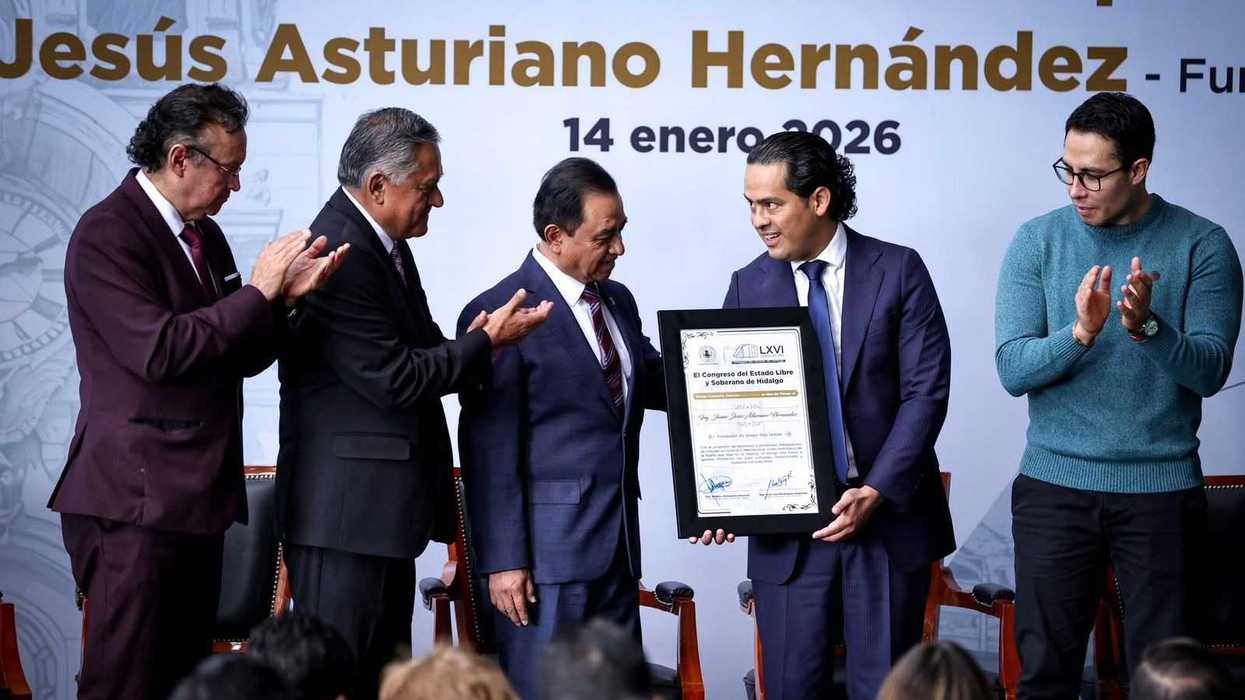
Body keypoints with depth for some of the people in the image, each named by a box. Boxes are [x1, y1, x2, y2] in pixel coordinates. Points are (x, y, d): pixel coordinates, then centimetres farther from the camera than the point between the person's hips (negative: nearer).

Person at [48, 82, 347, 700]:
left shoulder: (204, 235, 17)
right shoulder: (107, 234, -11)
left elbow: (243, 357, 16)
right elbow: (159, 352, -21)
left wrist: (287, 296, -2)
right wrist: (258, 293, -15)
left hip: (195, 497, 9)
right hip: (135, 502, -9)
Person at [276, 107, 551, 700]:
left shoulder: (384, 245, 12)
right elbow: (396, 379, -20)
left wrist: (468, 344, -2)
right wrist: (485, 343, -12)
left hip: (383, 512, 10)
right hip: (345, 515, -10)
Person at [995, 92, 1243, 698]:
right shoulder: (1037, 242, 1)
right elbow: (1013, 369, -6)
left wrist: (1147, 327, -26)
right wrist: (1080, 333, -24)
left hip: (1161, 490, -1)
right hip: (1054, 485, 1)